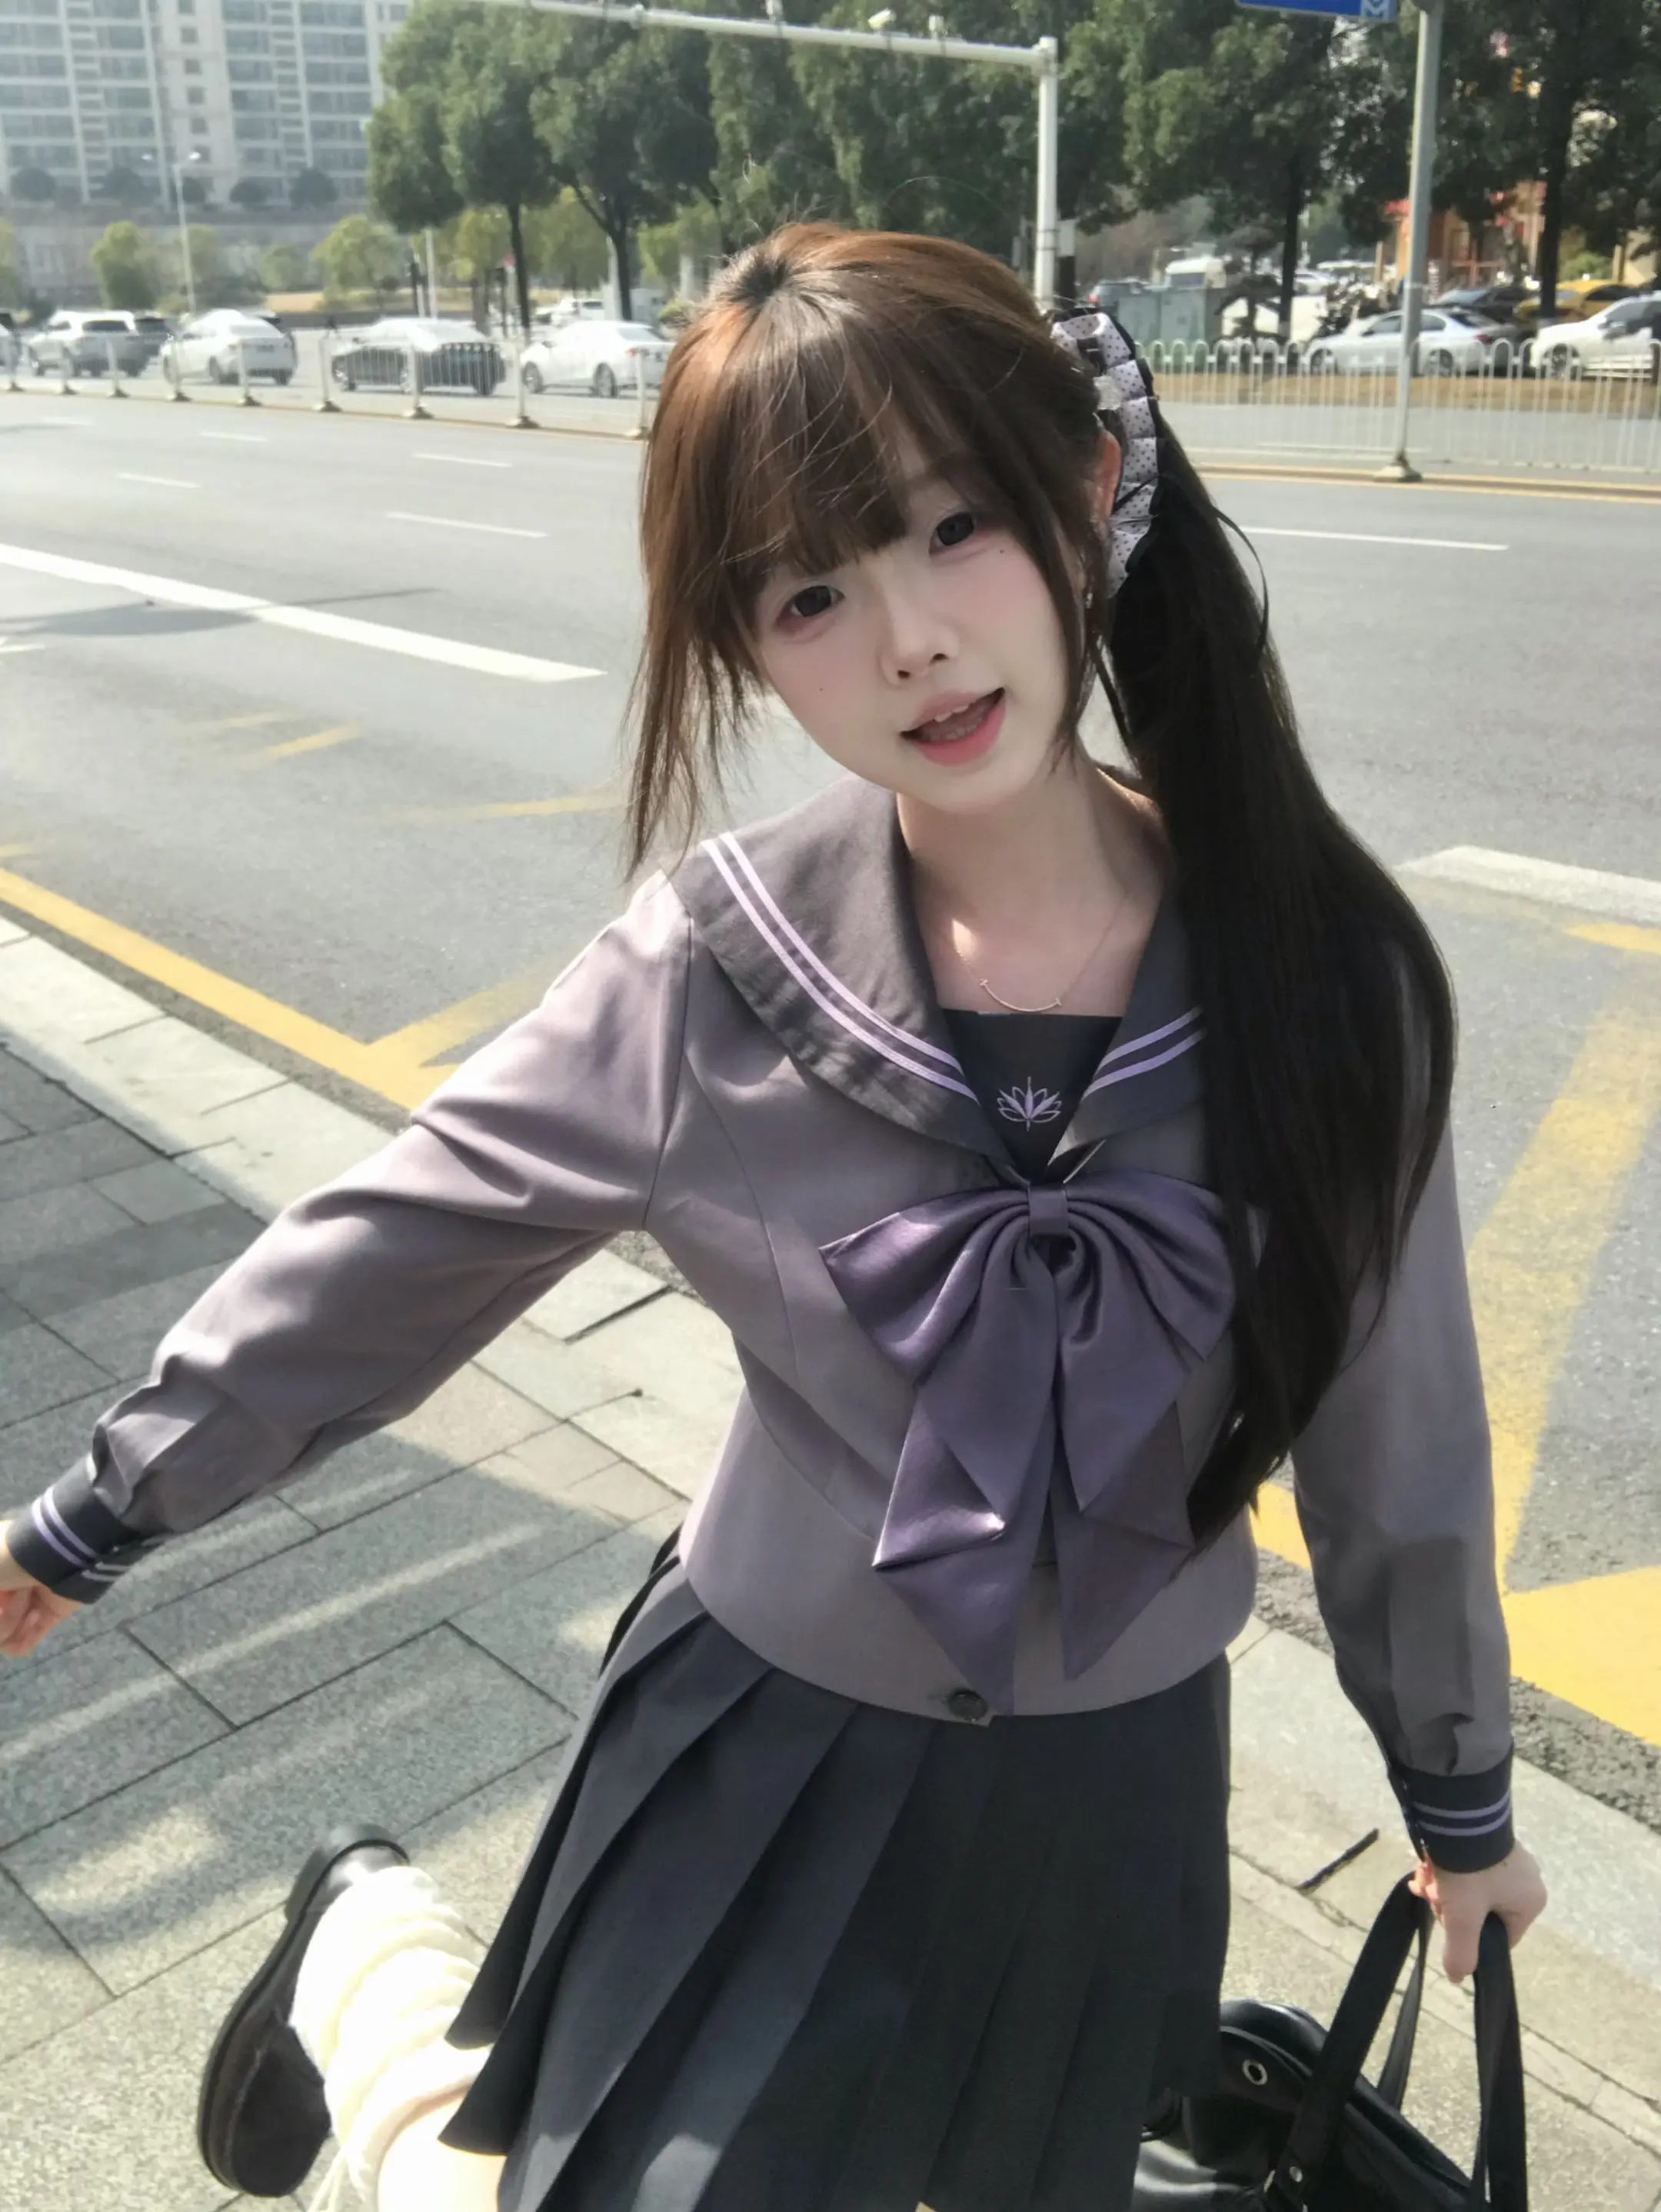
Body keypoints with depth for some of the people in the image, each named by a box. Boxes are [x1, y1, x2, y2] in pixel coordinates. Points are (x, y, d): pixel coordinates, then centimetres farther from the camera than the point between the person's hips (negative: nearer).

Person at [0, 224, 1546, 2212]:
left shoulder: (1320, 972, -18)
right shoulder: (716, 976, -21)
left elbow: (1393, 1432, -5)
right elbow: (382, 1254, -7)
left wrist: (1462, 1789, 10)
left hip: (1109, 1791, 2)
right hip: (766, 1747, -1)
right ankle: (372, 1946, 38)